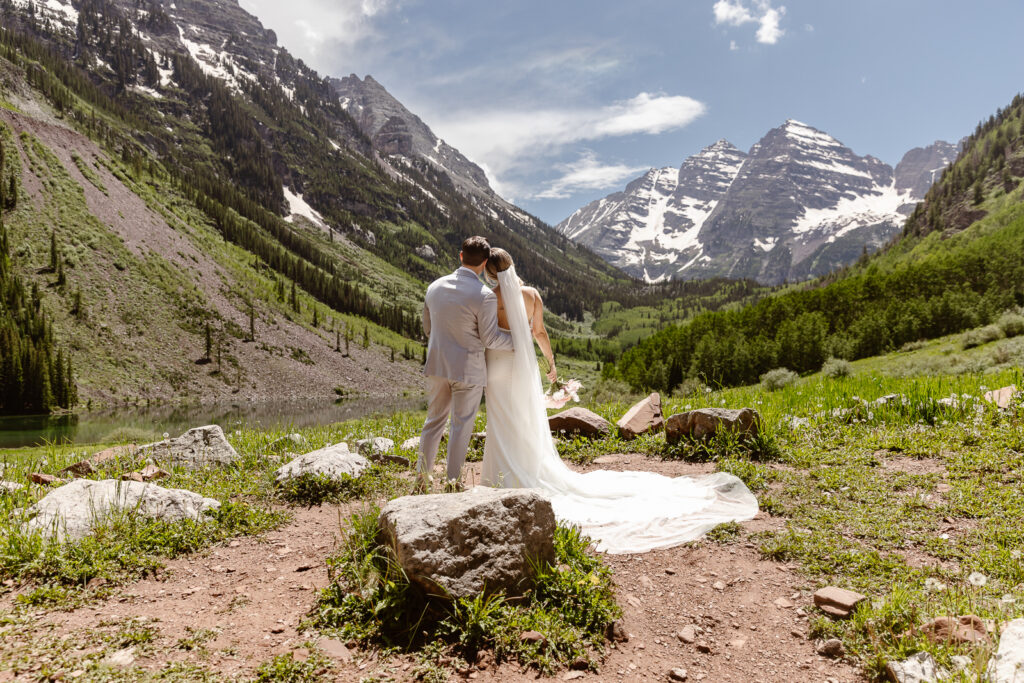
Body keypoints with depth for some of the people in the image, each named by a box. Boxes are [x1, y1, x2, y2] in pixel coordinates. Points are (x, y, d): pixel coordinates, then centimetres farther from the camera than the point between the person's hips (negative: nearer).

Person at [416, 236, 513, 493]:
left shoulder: (435, 286, 1)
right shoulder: (485, 296, -18)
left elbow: (428, 328, 11)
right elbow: (490, 339, -12)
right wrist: (518, 339, 4)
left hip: (437, 365, 5)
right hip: (467, 369, -5)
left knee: (434, 421, 17)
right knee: (461, 426, 8)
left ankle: (422, 478, 24)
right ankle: (453, 482, 17)